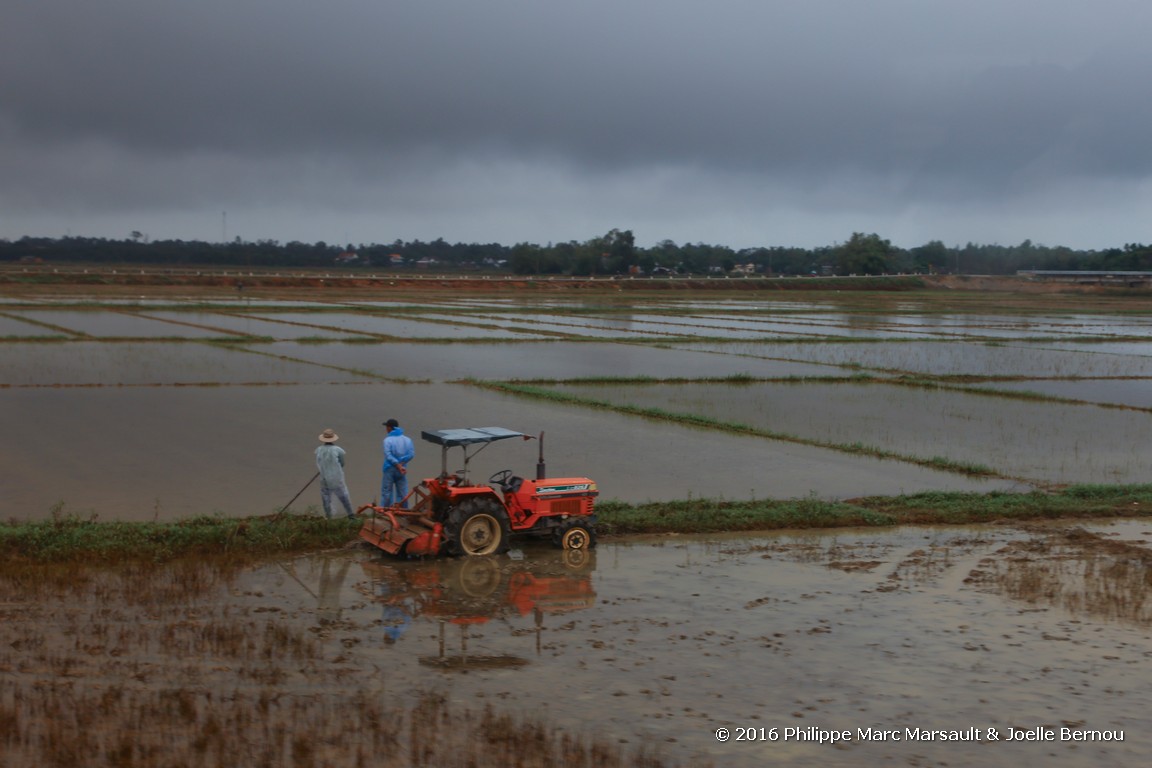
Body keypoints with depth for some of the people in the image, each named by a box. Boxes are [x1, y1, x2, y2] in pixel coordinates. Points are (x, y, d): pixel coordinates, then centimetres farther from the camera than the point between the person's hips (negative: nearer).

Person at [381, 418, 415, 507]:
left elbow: (388, 456, -18)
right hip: (402, 471, 4)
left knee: (386, 492, 2)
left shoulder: (388, 440, -9)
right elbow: (411, 454, -4)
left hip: (390, 469, -4)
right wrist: (401, 464, -8)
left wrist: (398, 466, -17)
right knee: (402, 493, 9)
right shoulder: (407, 439, 5)